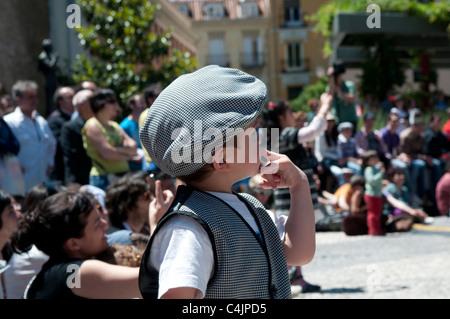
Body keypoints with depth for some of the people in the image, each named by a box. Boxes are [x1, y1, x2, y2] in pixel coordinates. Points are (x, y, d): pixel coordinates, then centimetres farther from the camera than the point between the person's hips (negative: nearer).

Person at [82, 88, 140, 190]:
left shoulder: (114, 126, 20)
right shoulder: (92, 125, -4)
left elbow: (133, 147, 11)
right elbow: (106, 153, -14)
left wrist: (117, 150, -9)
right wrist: (128, 156, 0)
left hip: (123, 177, 7)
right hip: (104, 177, -7)